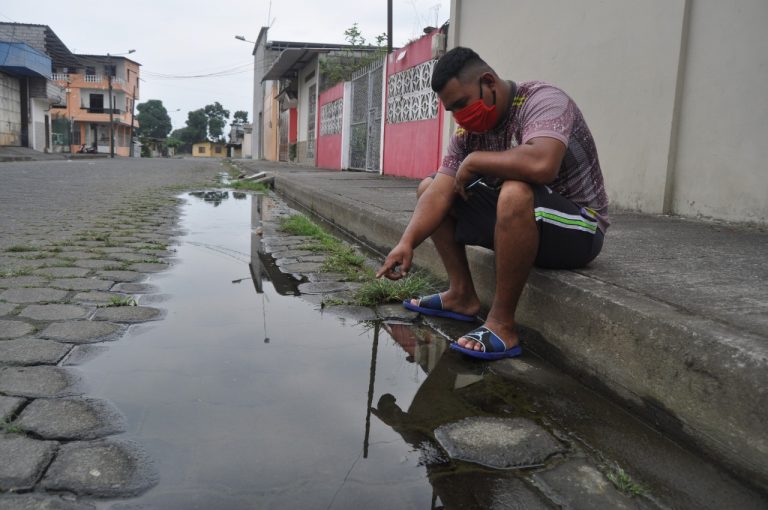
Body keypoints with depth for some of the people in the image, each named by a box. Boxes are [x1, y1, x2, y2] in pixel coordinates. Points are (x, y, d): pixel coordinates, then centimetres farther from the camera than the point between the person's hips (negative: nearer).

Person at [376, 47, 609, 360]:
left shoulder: (543, 100, -22)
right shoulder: (468, 131, -2)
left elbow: (540, 164, -43)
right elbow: (440, 193, -10)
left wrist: (474, 161, -27)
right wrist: (408, 242, -25)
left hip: (578, 228, -8)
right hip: (517, 219, 8)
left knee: (514, 193, -40)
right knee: (428, 187, 7)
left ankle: (502, 324, -26)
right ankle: (462, 295, 3)